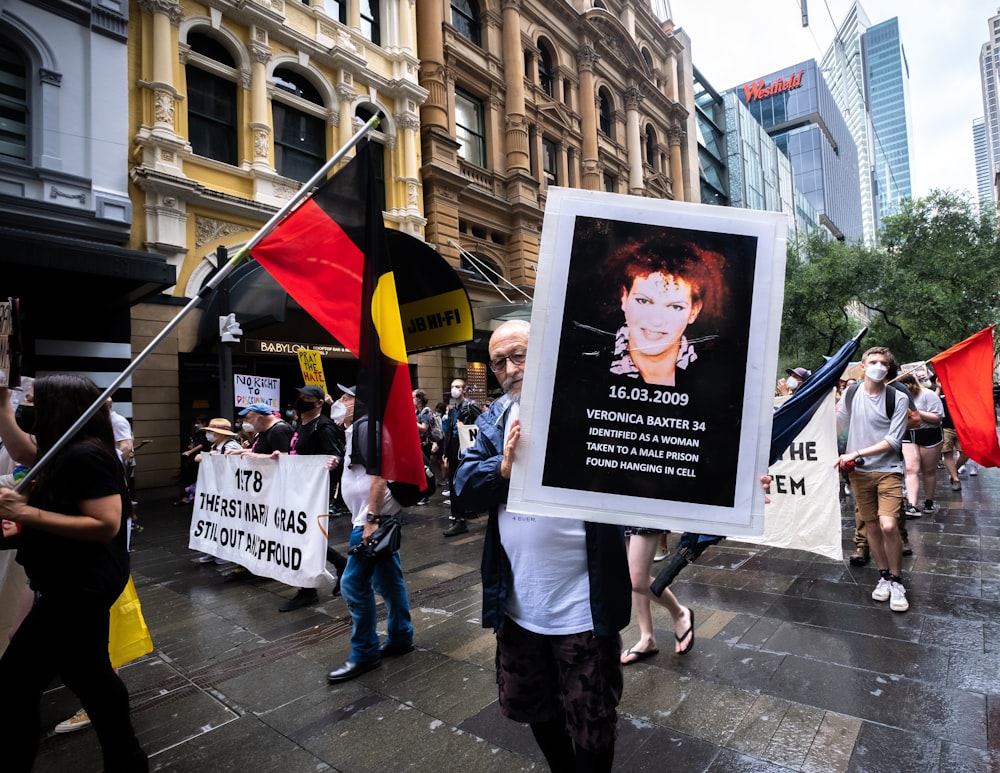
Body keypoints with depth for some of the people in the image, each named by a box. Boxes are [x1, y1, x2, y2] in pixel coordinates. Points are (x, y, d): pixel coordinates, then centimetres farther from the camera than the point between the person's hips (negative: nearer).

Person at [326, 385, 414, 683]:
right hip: (375, 516, 10)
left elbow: (379, 474, -24)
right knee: (387, 580, 16)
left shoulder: (365, 427, -15)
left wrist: (371, 519, -25)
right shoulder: (359, 427, 16)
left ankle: (364, 654, 8)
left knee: (354, 584, -4)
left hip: (373, 517, -10)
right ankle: (400, 638, 27)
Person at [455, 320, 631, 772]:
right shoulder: (495, 420, 4)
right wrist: (504, 467, -20)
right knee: (532, 709, 26)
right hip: (517, 605, 6)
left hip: (582, 607, -5)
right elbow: (463, 490, -3)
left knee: (592, 727, 14)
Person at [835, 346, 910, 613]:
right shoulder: (851, 394, 1)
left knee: (888, 525, -15)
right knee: (871, 526, 9)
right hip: (859, 471, 3)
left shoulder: (898, 399, -8)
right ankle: (884, 576, 26)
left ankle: (896, 581, 5)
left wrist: (855, 453, -17)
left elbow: (893, 440, -12)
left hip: (888, 469, -3)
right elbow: (836, 424, 14)